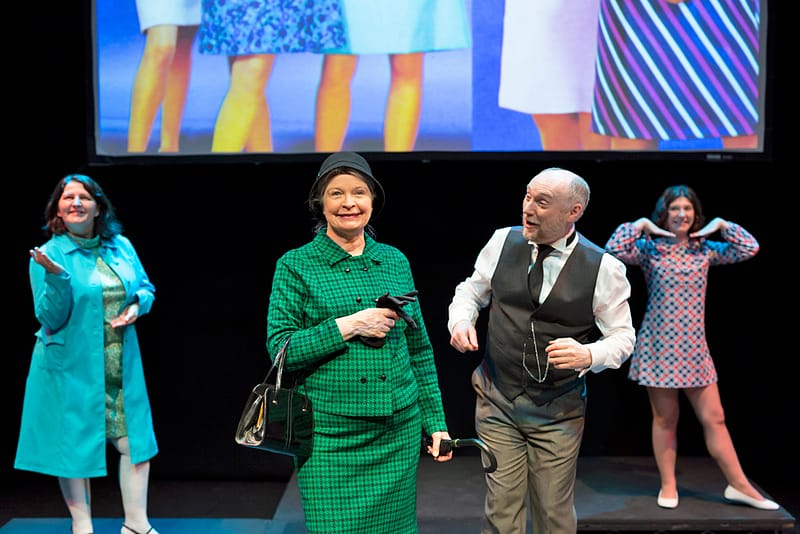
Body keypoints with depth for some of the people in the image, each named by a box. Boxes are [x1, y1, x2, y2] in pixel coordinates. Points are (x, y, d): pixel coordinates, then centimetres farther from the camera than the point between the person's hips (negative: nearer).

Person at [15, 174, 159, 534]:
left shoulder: (121, 247, 5)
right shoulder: (48, 254, -7)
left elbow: (146, 288, 15)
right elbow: (52, 319, -12)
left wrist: (137, 306, -8)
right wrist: (56, 277, -27)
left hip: (123, 366, 4)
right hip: (72, 366, -4)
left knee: (134, 439, 5)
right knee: (75, 443, 6)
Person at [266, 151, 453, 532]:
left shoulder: (395, 261, 8)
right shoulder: (296, 266, -2)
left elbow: (419, 349, 13)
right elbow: (279, 348, -9)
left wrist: (435, 421, 11)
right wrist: (348, 326, -17)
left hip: (399, 430, 4)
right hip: (330, 434, -3)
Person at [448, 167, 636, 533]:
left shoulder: (604, 268, -11)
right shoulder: (502, 241, -2)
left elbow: (622, 337, -3)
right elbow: (472, 290, 13)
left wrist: (588, 355, -24)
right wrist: (460, 320, -9)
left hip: (558, 415, -2)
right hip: (496, 403, 2)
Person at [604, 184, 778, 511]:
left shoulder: (705, 249, 7)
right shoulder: (649, 249, -4)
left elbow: (750, 249, 4)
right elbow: (613, 251, -19)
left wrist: (722, 225, -2)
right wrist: (640, 225, -14)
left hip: (694, 348, 3)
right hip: (659, 347, -3)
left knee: (714, 418, 7)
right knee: (665, 419, 6)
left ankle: (739, 485, 17)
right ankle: (668, 486, 18)